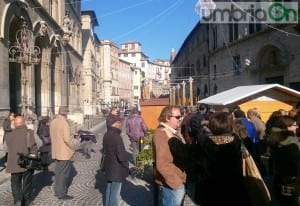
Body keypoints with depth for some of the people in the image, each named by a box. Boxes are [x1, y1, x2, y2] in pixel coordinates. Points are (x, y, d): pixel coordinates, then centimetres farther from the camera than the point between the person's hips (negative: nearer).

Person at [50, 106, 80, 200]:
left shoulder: (53, 122, 5)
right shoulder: (64, 123, -20)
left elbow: (53, 136, 12)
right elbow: (67, 139, -25)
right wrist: (76, 141, -8)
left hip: (56, 151, 8)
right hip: (65, 152, -8)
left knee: (58, 171, 19)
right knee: (64, 173, 2)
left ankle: (57, 191, 30)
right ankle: (62, 194, 10)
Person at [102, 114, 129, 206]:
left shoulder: (106, 135, 4)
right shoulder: (116, 136, -24)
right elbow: (122, 155, -25)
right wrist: (126, 165, -10)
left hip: (109, 167, 9)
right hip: (117, 169, -9)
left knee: (109, 190, 22)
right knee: (115, 193, 0)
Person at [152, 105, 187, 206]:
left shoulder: (173, 132, 10)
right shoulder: (162, 134, -22)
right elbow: (162, 164, -27)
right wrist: (175, 181, -20)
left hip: (179, 180, 10)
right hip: (172, 183, -10)